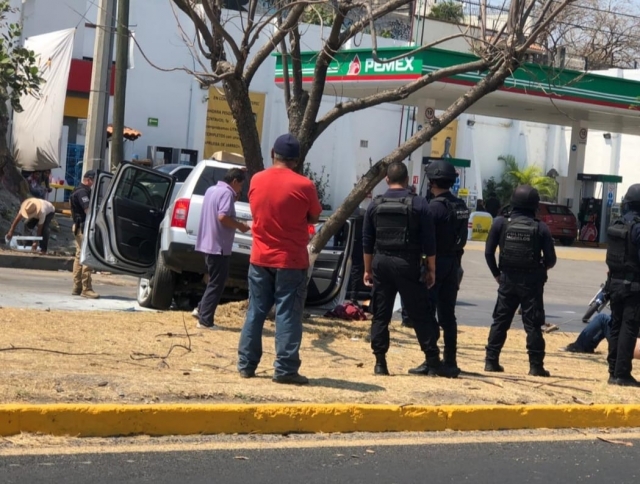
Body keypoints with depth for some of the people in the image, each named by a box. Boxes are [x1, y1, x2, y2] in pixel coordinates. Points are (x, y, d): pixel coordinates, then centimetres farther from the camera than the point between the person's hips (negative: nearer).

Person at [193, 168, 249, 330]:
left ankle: (202, 309, 22)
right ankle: (205, 320, -3)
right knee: (216, 283, -3)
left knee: (215, 281, 21)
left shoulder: (212, 190, 15)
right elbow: (223, 217, -26)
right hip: (218, 245, -9)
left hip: (208, 243, 9)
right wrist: (239, 226, -11)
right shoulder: (227, 193, -14)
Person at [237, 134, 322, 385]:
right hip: (291, 260, -4)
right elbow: (314, 218, 0)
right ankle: (285, 369, -2)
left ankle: (246, 364, 15)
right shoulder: (304, 185, -12)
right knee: (287, 315, -1)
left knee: (255, 312, 12)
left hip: (260, 258, 4)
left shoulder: (256, 180, 1)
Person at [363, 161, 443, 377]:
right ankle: (432, 362, 1)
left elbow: (367, 241, 8)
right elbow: (429, 242, -4)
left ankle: (380, 362, 4)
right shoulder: (418, 204, -3)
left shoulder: (376, 205, 5)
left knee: (380, 315, 7)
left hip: (381, 263, 2)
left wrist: (368, 269, 15)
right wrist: (431, 270, 3)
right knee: (420, 315, 2)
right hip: (408, 264, -2)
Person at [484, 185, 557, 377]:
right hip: (531, 282, -1)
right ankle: (536, 366, 3)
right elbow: (551, 259, -5)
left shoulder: (501, 223, -4)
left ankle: (491, 361, 9)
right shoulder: (540, 228, -7)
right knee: (533, 325, 3)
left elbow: (489, 253, -3)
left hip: (508, 280, 1)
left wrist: (497, 274, 10)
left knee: (500, 321, 11)